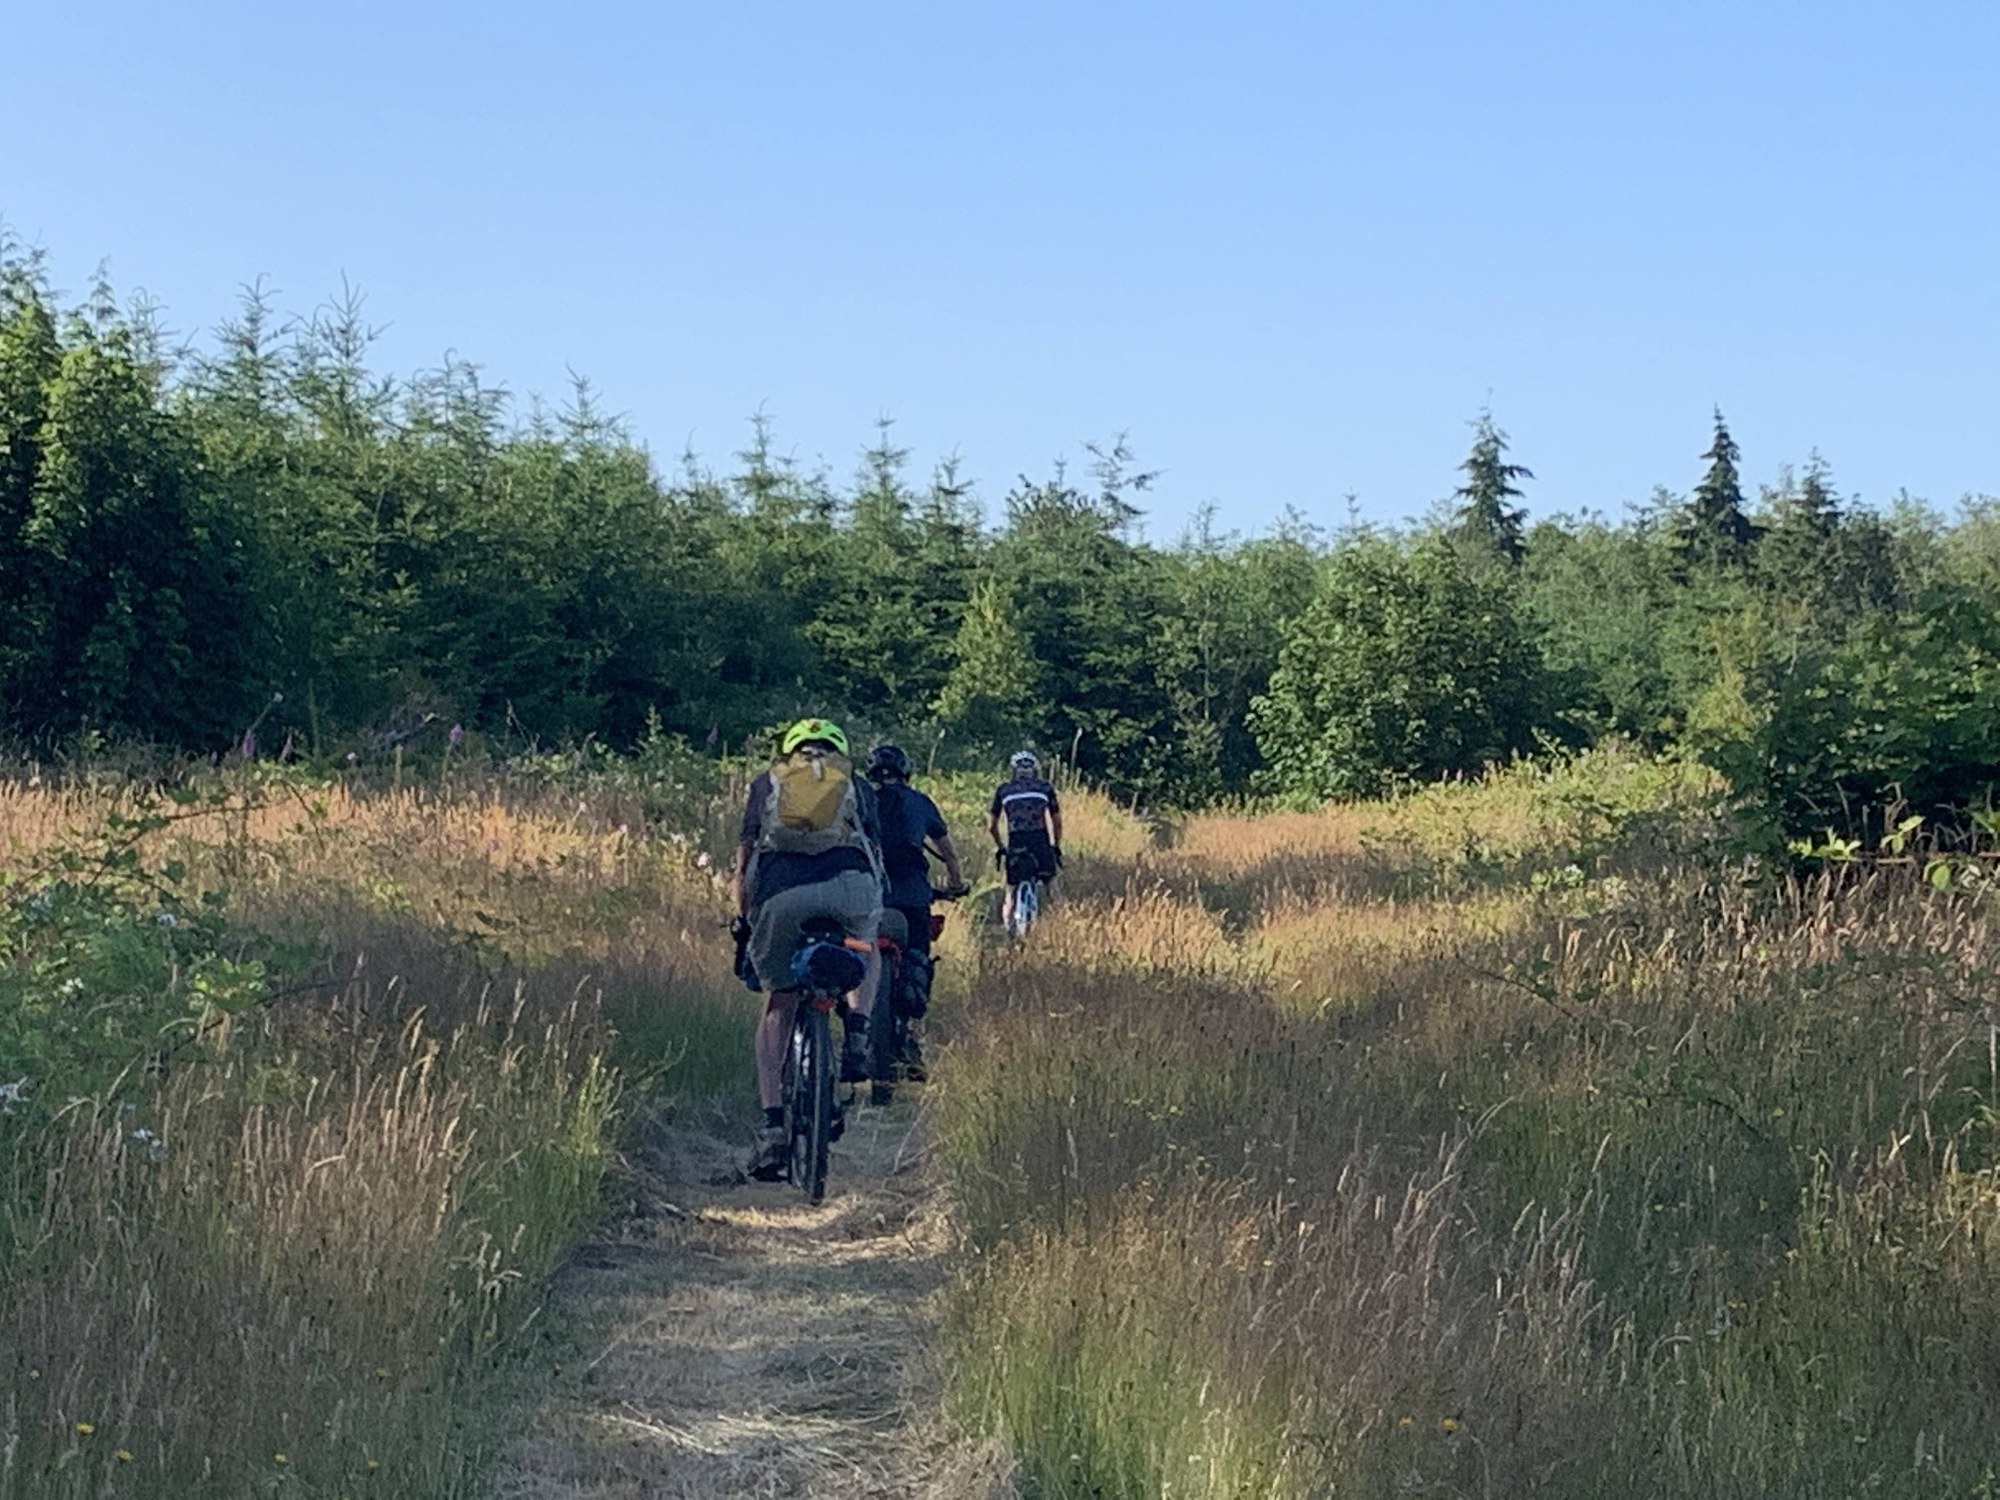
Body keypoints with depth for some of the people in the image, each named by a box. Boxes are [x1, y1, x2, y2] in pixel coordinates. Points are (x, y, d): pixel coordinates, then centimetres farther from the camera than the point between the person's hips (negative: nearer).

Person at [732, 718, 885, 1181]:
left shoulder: (767, 783, 31)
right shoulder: (858, 787, 32)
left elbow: (745, 859, 28)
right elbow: (875, 853, 34)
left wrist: (742, 922, 36)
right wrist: (873, 909, 47)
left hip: (782, 891, 0)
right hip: (849, 885, 0)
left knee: (778, 1008, 15)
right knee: (866, 948, 36)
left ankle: (772, 1125, 3)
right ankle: (857, 1037, 13)